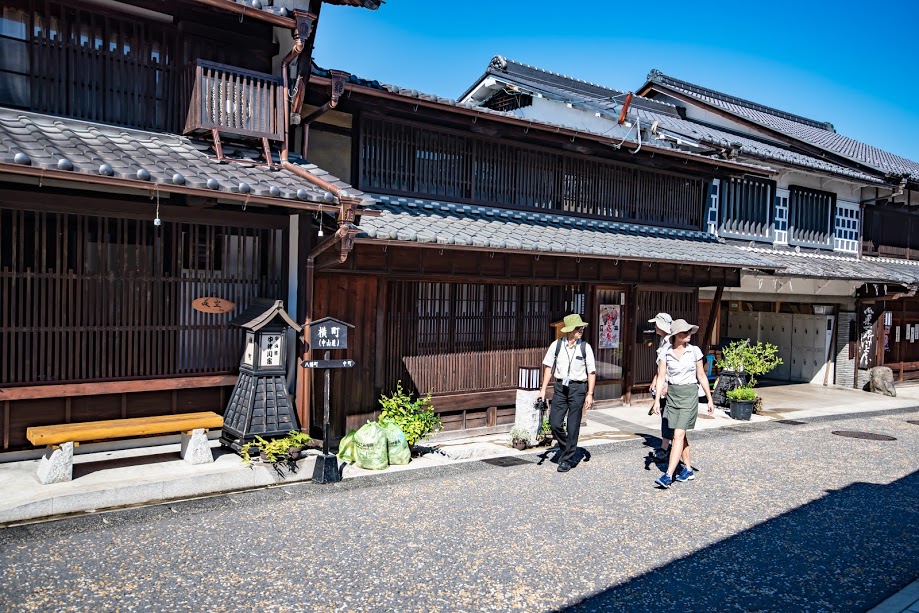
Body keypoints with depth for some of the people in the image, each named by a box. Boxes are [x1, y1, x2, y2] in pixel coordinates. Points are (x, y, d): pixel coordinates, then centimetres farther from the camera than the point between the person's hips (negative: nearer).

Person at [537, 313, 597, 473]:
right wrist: (543, 389, 3)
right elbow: (548, 367, 7)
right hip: (560, 387, 2)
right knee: (554, 422, -1)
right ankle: (565, 447, 28)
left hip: (578, 388, -2)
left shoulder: (585, 347, -3)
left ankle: (567, 459, 16)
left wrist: (590, 394, -7)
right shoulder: (556, 345, 0)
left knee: (573, 426, 2)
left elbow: (591, 372, 0)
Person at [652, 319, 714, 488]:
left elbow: (701, 376, 5)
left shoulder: (695, 351, -3)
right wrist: (657, 399, -7)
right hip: (672, 394, 3)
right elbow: (661, 377, 0)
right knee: (680, 435, 13)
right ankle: (688, 469, 30)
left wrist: (710, 399, 7)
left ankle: (668, 476, -14)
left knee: (678, 435, -11)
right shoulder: (665, 351, -1)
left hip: (689, 395, -3)